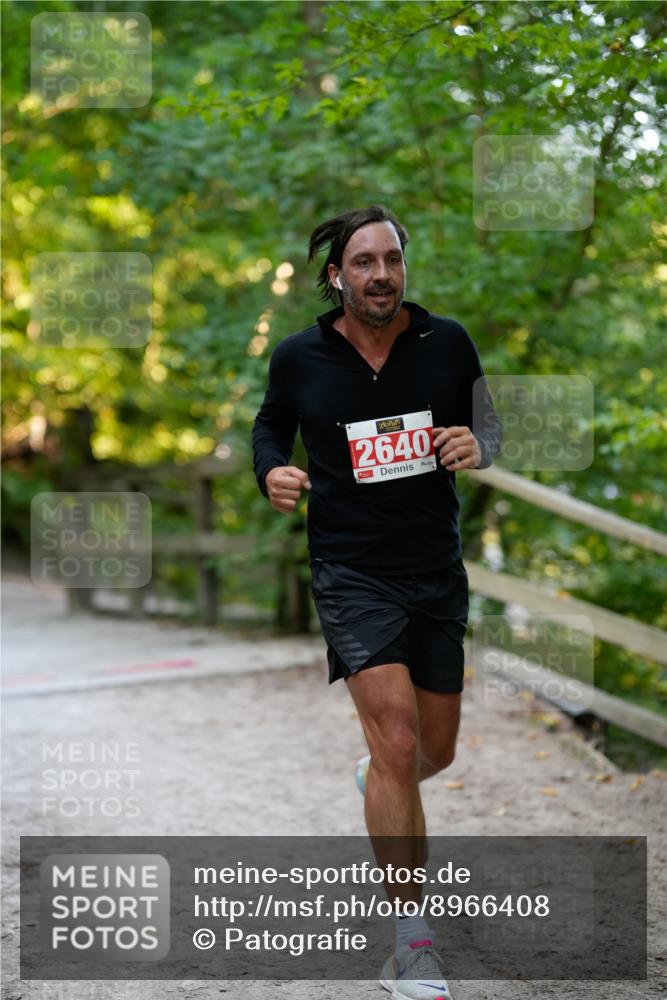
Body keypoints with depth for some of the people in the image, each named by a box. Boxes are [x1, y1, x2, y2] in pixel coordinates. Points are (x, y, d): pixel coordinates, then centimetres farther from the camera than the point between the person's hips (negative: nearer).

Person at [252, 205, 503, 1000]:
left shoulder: (447, 342, -2)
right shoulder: (299, 357, -4)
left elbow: (488, 425, 10)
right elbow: (270, 424, 14)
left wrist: (476, 444, -13)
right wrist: (272, 472, -7)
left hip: (438, 570, 3)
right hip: (352, 570, -3)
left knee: (436, 751, 14)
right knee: (397, 738, -18)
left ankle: (379, 786, 53)